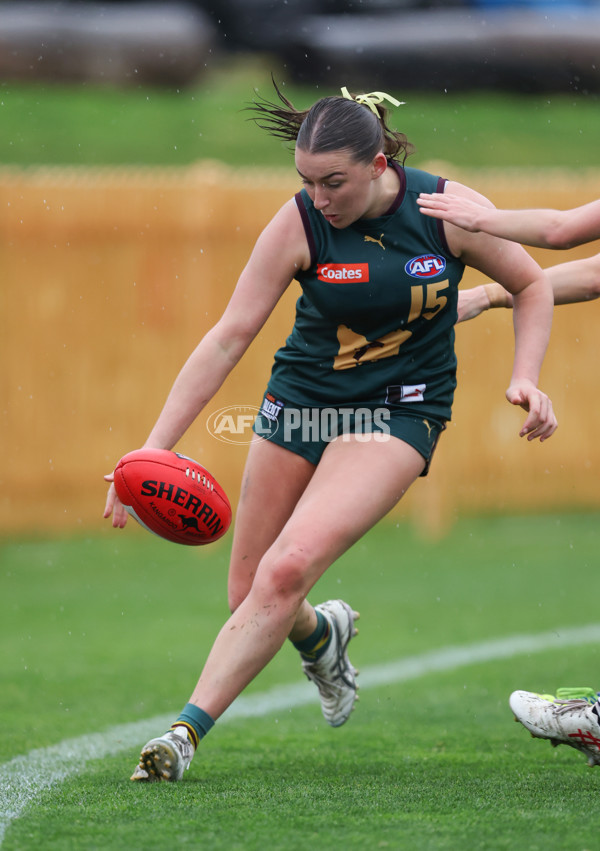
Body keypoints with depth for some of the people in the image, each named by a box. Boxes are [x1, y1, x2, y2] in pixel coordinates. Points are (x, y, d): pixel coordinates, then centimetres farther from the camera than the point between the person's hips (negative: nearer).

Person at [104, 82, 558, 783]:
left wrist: (524, 378, -12)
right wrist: (154, 448, -20)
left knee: (288, 570, -23)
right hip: (297, 403, 3)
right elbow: (229, 336, -14)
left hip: (395, 415, -3)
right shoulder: (298, 225, -13)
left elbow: (531, 286, 3)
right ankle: (322, 634, 45)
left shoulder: (448, 208, -14)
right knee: (249, 596, 7)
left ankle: (186, 731, -19)